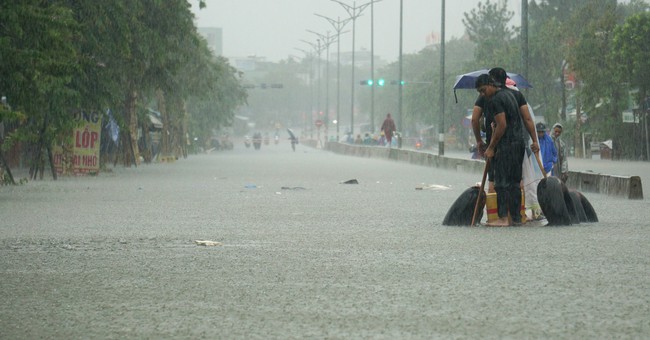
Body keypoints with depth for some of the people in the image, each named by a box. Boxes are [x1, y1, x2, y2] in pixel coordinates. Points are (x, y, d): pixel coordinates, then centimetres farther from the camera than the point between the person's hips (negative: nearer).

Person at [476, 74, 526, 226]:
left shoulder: (494, 100, -12)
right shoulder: (508, 94, 18)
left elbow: (502, 125, -19)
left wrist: (491, 148, -13)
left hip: (506, 144, -10)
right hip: (519, 142, 10)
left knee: (502, 181, -7)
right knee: (514, 182, 12)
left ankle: (503, 218, -10)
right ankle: (516, 217, 14)